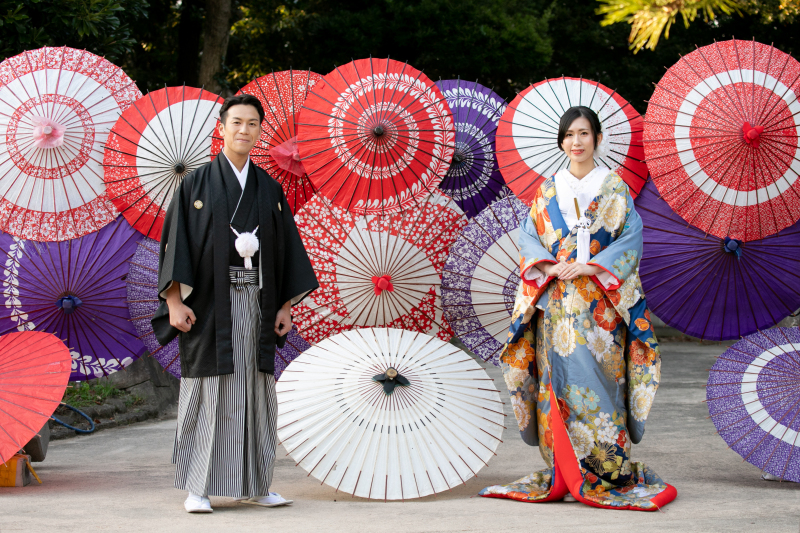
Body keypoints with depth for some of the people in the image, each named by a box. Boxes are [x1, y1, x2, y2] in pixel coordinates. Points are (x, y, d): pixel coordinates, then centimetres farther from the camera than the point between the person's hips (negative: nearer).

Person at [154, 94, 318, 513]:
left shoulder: (270, 190, 12)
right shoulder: (195, 184, 1)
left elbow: (286, 248, 12)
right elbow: (174, 242, -4)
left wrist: (286, 305, 6)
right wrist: (175, 300, -14)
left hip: (255, 303, 4)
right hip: (209, 303, -4)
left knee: (254, 393, 6)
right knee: (207, 393, -2)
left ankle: (253, 485, 14)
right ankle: (198, 488, 5)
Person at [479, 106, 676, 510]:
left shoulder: (615, 188, 5)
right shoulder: (548, 190, 13)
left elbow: (632, 237, -4)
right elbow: (528, 236, 8)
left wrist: (591, 266, -14)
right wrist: (548, 266, -11)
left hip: (600, 302, -2)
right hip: (556, 303, 3)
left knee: (596, 377, -8)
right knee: (559, 377, -2)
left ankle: (608, 470, -2)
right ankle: (564, 473, 2)